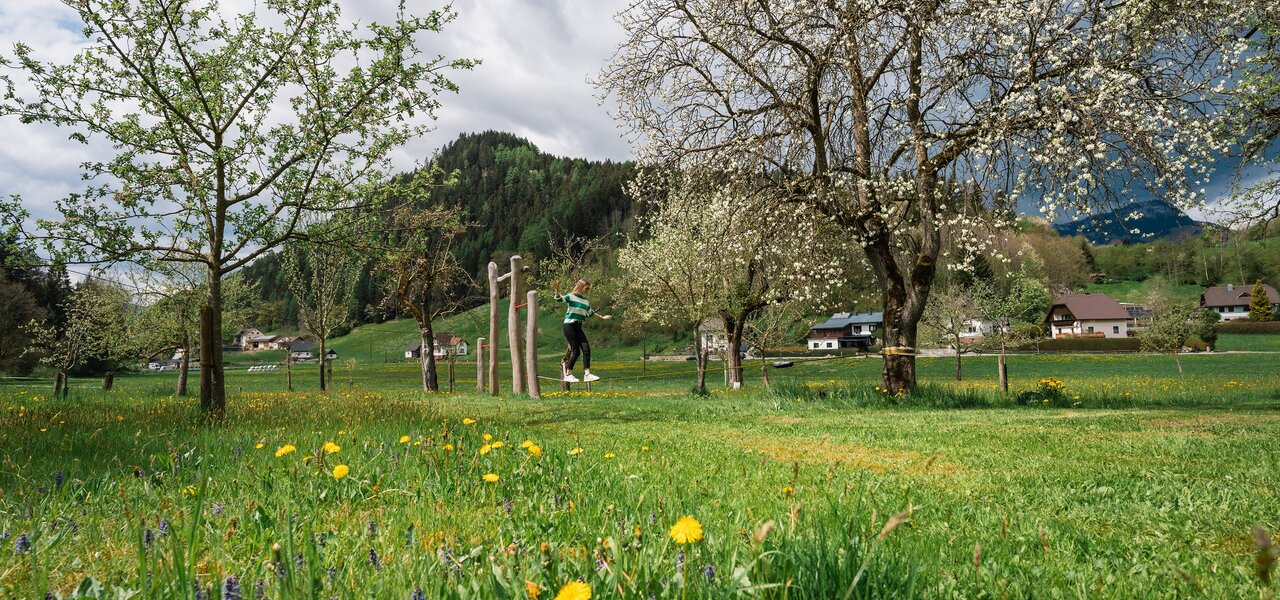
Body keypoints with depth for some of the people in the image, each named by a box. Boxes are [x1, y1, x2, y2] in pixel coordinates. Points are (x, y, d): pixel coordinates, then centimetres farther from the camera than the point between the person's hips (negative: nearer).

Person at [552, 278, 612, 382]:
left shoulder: (586, 301, 15)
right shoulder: (571, 297, -6)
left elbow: (591, 312, 32)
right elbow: (559, 299, -24)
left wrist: (602, 317, 39)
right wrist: (557, 291, -44)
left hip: (578, 327, 7)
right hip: (569, 326, -7)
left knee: (586, 349, -5)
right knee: (576, 351, -10)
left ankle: (587, 374, -6)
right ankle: (567, 375, 4)